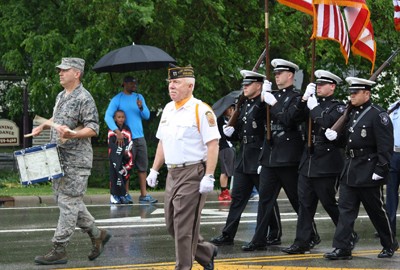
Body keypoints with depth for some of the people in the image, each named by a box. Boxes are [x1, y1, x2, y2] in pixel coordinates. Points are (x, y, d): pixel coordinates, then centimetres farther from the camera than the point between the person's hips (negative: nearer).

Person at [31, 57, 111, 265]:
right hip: (59, 157, 10)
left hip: (76, 160, -9)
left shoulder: (84, 98, -12)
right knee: (65, 200, 13)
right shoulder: (61, 96, 15)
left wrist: (72, 134, -30)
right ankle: (97, 235, 25)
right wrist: (43, 126, 14)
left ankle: (59, 249, -5)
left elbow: (93, 128, -16)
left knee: (68, 202, -7)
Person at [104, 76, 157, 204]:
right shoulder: (117, 99, -4)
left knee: (143, 166, 5)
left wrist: (141, 108, -11)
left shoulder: (139, 97, 13)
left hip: (140, 137, 6)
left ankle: (144, 195, 8)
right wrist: (117, 131, -27)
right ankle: (126, 194, 5)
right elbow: (108, 116, -15)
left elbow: (147, 116, 11)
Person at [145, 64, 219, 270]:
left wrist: (209, 177, -21)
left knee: (184, 225, -6)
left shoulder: (201, 110, -11)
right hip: (172, 174, 8)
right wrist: (154, 170, 16)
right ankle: (206, 252, 31)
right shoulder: (168, 109, 14)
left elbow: (212, 145, -15)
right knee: (171, 224, 13)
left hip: (192, 174, -8)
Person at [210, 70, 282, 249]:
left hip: (260, 159, -8)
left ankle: (274, 235, 16)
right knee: (237, 197, 7)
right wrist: (231, 132, 0)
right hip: (243, 160, 8)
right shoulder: (243, 105, 15)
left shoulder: (264, 104, -10)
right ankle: (227, 235, 8)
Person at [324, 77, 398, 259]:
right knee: (345, 210, 2)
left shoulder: (378, 115, -13)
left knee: (377, 211, 6)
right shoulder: (352, 113, 11)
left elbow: (385, 146, -17)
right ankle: (342, 249, 3)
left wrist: (380, 170, -20)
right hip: (350, 169, 7)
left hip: (368, 173, -7)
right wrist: (336, 136, 1)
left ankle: (390, 245, 23)